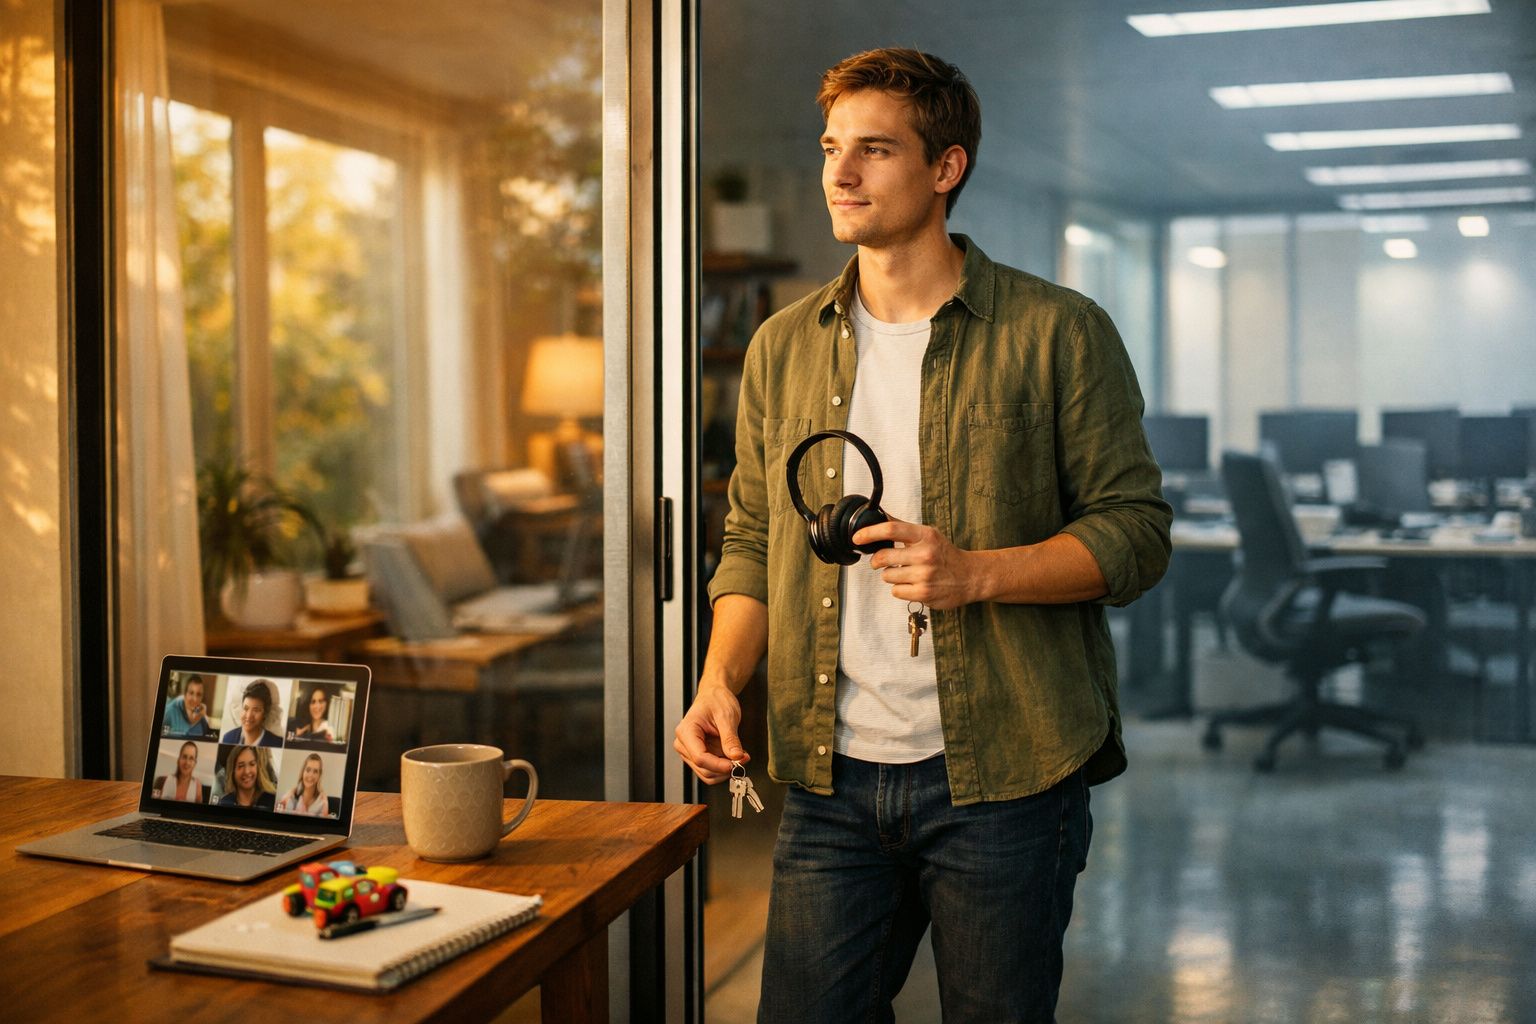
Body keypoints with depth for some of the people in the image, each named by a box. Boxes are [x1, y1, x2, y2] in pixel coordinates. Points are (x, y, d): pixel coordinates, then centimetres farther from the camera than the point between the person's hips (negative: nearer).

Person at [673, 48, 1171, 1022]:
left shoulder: (1057, 333, -4)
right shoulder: (783, 346, 9)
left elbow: (1137, 530, -4)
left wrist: (975, 573, -19)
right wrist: (719, 679, -2)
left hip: (1001, 779, -3)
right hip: (829, 781, 3)